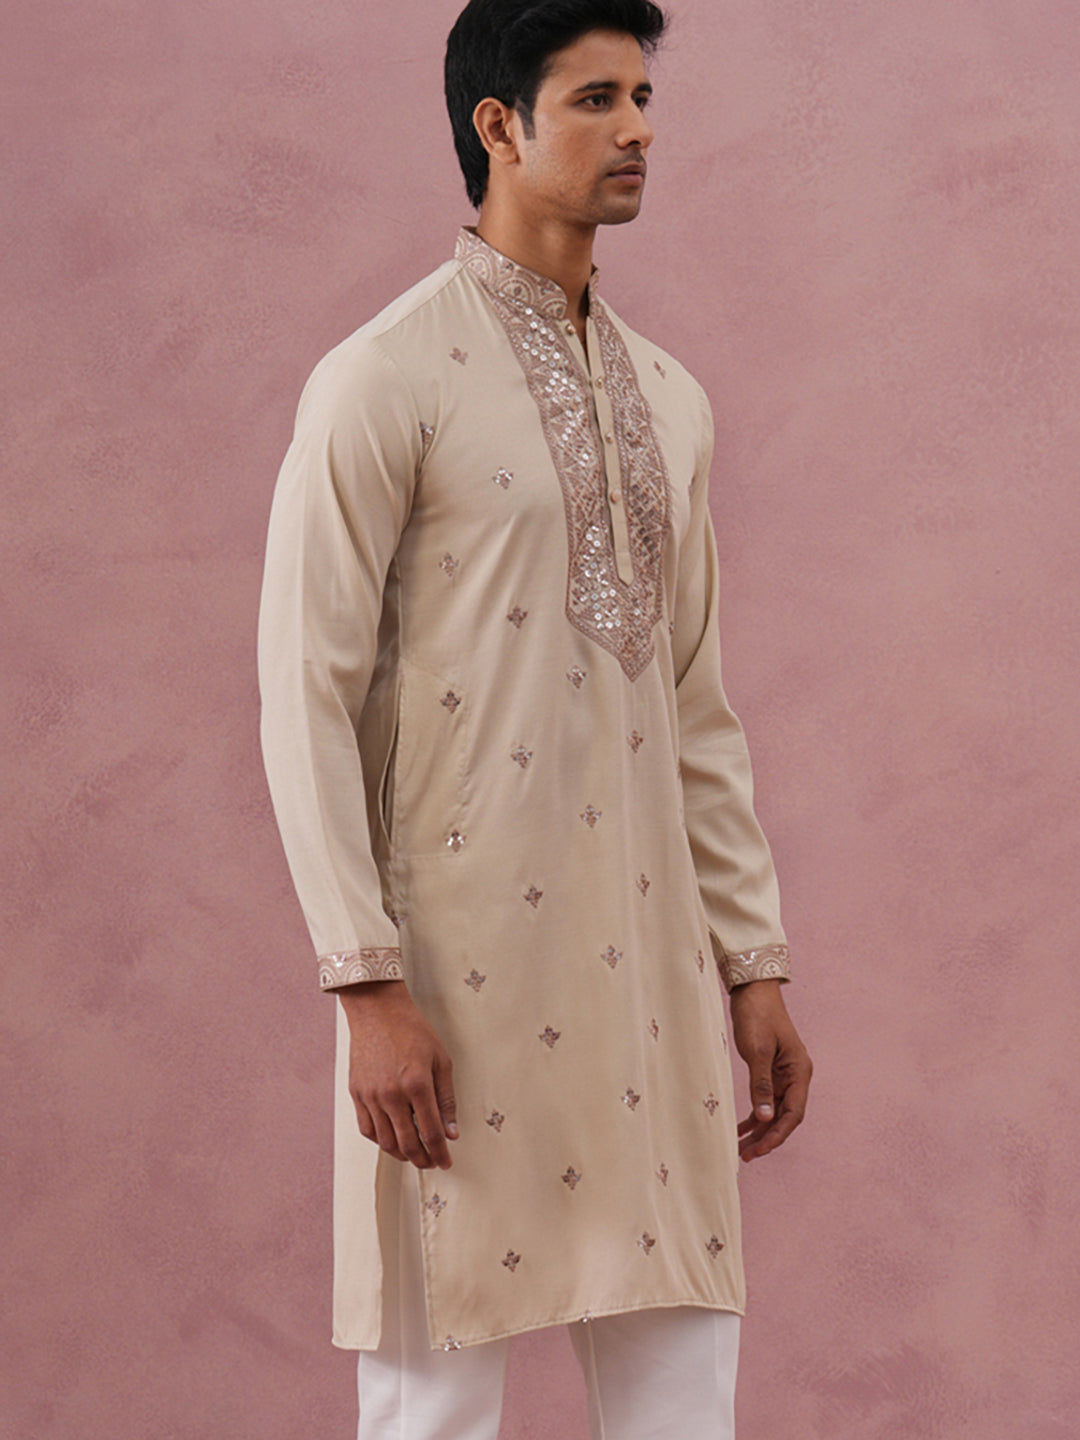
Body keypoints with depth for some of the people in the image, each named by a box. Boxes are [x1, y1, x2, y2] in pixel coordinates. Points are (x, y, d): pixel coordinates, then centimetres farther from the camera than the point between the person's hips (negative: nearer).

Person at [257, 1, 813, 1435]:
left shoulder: (669, 401, 14)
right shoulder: (383, 382, -6)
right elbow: (307, 694, -10)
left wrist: (754, 963, 14)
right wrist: (366, 981, -16)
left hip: (648, 967, 6)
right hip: (460, 967, -6)